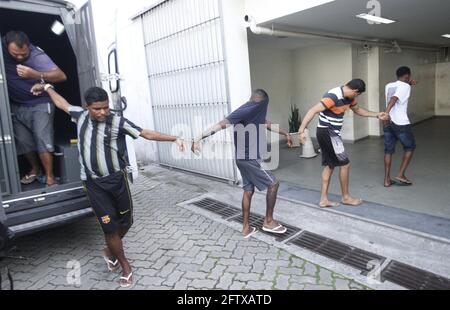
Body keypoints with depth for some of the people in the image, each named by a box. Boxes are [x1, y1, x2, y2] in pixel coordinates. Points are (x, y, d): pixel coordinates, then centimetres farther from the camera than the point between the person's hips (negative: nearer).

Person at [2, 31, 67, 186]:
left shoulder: (37, 55, -23)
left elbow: (62, 76, -34)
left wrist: (36, 75, -46)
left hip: (40, 104, -4)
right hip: (16, 106, 5)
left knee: (43, 139, -10)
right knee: (23, 141, 8)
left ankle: (50, 177, -1)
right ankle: (35, 168, 30)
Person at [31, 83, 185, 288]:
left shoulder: (117, 122, -10)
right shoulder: (81, 116, 2)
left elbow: (147, 134, -16)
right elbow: (62, 103, 23)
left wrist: (174, 138, -24)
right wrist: (46, 87, 36)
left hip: (116, 179, -1)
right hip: (93, 183, 1)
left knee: (125, 222, 9)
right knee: (110, 226, 1)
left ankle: (109, 252, 40)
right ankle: (124, 264, 22)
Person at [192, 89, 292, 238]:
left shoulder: (254, 113, 14)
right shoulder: (245, 111, -17)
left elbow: (266, 124, 30)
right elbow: (223, 124, -26)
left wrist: (285, 133, 39)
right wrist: (200, 138, -33)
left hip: (245, 158, 10)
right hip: (250, 159, -10)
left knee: (248, 190, 13)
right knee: (273, 184, 1)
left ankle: (246, 228, 20)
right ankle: (268, 221, 12)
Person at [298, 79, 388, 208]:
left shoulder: (349, 97, 7)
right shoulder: (333, 97, -22)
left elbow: (358, 109, 27)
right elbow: (313, 111, -28)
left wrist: (377, 115, 20)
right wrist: (301, 131, -35)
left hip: (332, 133, 10)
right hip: (327, 132, -10)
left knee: (330, 165, 11)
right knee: (345, 164, 0)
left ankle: (324, 199, 16)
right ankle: (346, 197, 16)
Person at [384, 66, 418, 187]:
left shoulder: (388, 86, 12)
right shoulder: (405, 86, -8)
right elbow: (394, 99, -27)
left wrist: (409, 83, 28)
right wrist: (386, 113, -39)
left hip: (388, 123, 6)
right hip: (401, 124, -6)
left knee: (389, 151, 10)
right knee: (410, 147, 13)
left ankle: (387, 180, 10)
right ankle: (401, 175, 9)